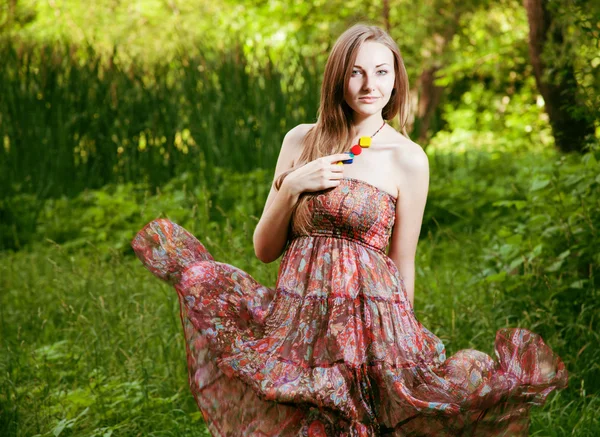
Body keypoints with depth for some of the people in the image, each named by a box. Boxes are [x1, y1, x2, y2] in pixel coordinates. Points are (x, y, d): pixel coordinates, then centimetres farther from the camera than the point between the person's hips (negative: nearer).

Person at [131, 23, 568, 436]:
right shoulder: (301, 140, 5)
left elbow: (402, 268, 1)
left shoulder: (408, 158, -4)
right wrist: (291, 187, -9)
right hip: (295, 320, 3)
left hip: (368, 327, -3)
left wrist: (402, 346, 5)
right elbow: (265, 249, 6)